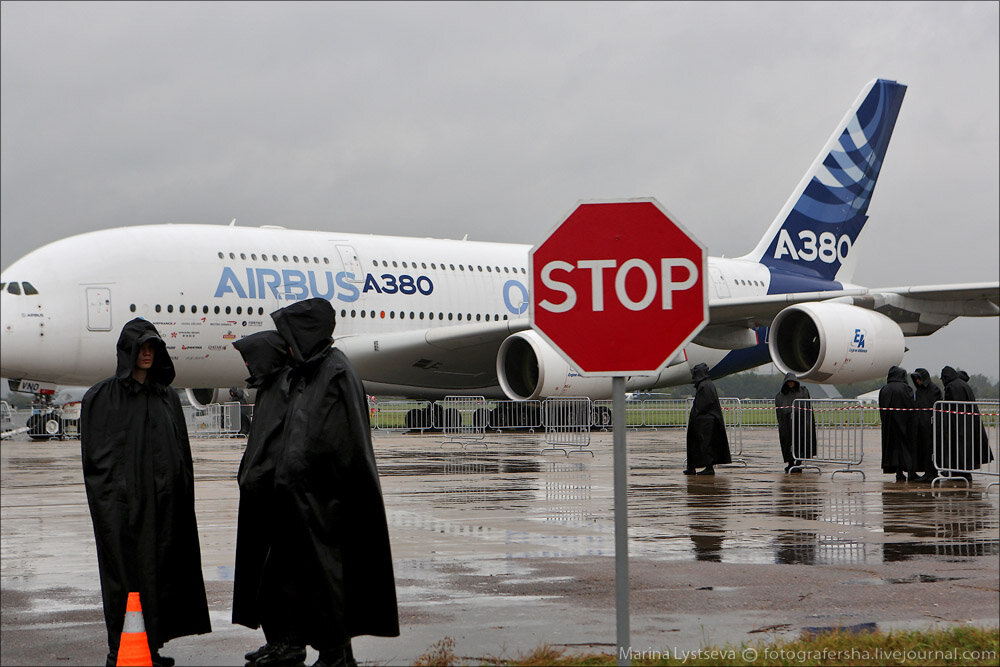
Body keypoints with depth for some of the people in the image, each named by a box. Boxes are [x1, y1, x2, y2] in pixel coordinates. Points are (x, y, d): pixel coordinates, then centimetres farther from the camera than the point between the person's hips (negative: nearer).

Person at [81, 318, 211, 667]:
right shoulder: (101, 397, 0)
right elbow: (93, 455, -3)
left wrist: (180, 496, 6)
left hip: (162, 504, 4)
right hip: (121, 505, -4)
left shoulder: (167, 397, 12)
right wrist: (107, 495, -11)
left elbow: (182, 454, 13)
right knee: (124, 575, -2)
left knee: (158, 571, 6)